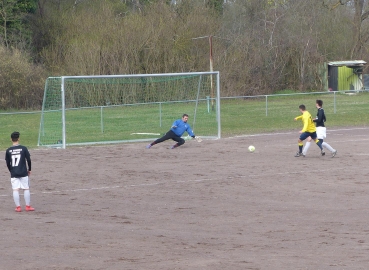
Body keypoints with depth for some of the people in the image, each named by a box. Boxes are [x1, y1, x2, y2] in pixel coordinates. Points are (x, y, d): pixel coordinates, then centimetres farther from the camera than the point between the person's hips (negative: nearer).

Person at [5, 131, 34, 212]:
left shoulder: (8, 150, -1)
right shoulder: (23, 148, -5)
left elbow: (7, 163, 3)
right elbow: (28, 160, -2)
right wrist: (29, 169, 12)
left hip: (13, 174, 1)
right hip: (23, 172, -1)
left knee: (15, 190, 3)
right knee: (26, 189, 7)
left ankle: (18, 207, 0)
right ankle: (28, 206, 8)